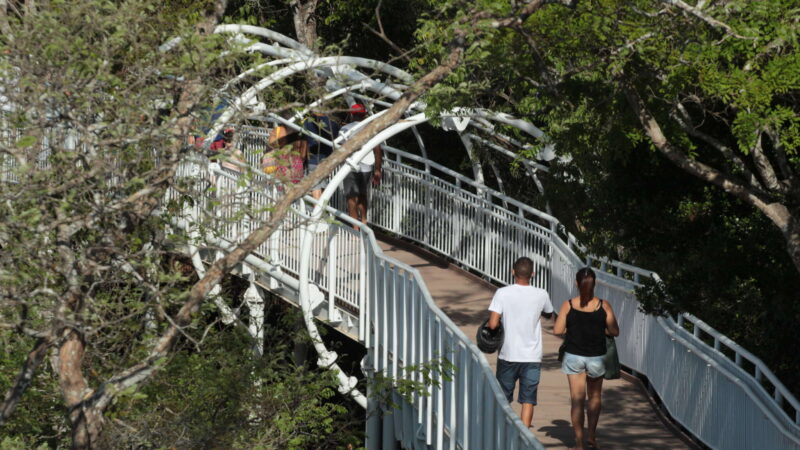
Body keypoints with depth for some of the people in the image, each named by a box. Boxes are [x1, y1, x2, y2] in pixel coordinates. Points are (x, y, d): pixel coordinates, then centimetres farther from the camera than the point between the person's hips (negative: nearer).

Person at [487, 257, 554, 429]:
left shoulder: (502, 293, -11)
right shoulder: (541, 295, -5)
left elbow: (492, 324, -17)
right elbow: (549, 314, 16)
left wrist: (502, 324, 4)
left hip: (508, 355, 0)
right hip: (532, 357, 0)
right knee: (528, 401, 5)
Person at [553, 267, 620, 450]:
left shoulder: (568, 305, -8)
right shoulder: (603, 306, -9)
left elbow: (557, 330, -8)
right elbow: (614, 331, -6)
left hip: (574, 356, 0)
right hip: (596, 357, 0)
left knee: (577, 400, 5)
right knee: (594, 397, 21)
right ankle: (592, 435, 20)